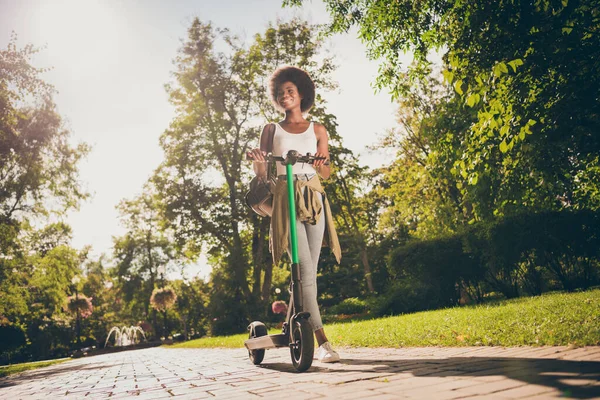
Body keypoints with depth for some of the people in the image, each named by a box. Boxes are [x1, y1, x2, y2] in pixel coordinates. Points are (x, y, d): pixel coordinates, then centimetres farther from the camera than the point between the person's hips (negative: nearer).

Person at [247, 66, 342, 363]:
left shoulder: (317, 130, 16)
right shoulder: (271, 130, 13)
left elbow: (326, 173, 10)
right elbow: (262, 175, 8)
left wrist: (321, 164, -13)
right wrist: (258, 162, -14)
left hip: (314, 200, 2)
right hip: (285, 199, -2)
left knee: (310, 271, 1)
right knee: (305, 269, -14)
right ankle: (321, 341, -15)